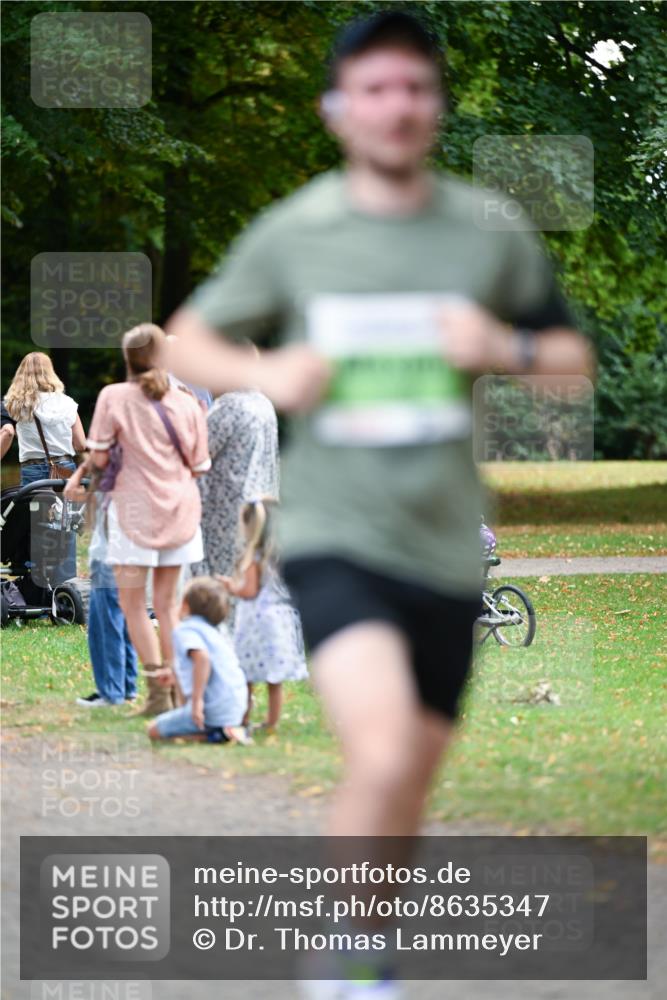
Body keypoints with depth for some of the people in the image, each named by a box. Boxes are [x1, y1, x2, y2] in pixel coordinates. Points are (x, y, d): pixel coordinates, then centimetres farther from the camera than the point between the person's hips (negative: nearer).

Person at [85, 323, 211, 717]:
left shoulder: (114, 397, -8)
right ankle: (179, 687, 13)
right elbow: (199, 465, 2)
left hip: (136, 508, -4)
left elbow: (99, 458, -8)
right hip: (180, 507, 4)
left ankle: (159, 691, -4)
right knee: (168, 603, 15)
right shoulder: (187, 404, -1)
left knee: (133, 603, 5)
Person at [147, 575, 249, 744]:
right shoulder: (218, 632, 20)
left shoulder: (185, 630, -8)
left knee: (154, 731, 0)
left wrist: (197, 700, -29)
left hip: (213, 710, -9)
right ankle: (228, 730, 4)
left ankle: (218, 734, -15)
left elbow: (202, 657, -28)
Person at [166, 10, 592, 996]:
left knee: (412, 778, 14)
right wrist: (263, 373, -12)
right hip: (333, 538, -3)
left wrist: (507, 349, -9)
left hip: (446, 547, 3)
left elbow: (574, 357, 13)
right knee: (383, 755, -24)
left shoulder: (494, 234, 3)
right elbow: (189, 336, 10)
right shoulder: (291, 232, -1)